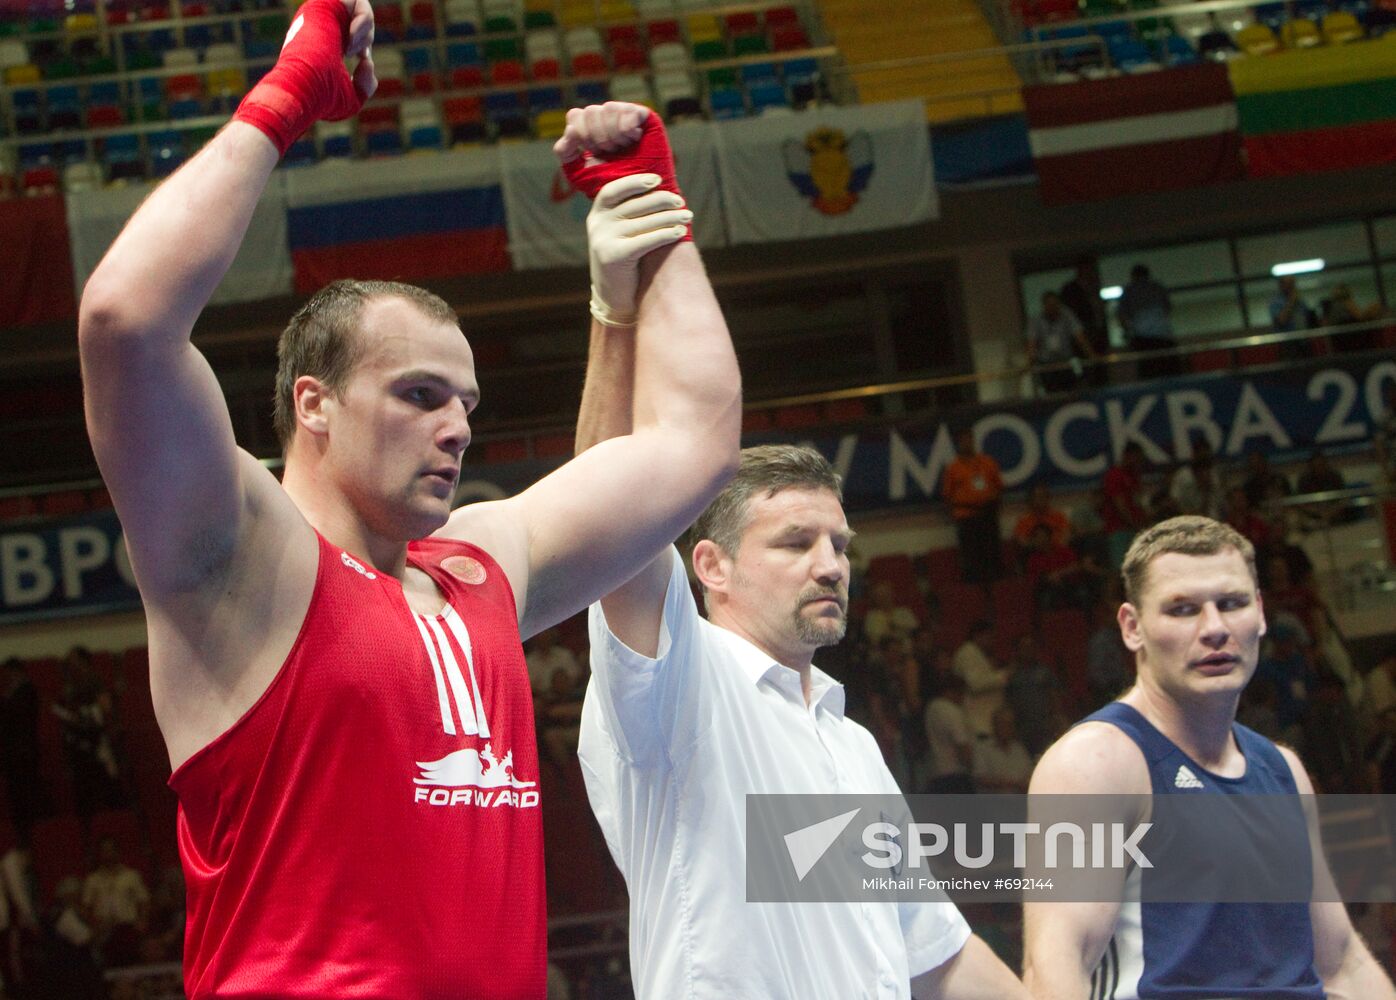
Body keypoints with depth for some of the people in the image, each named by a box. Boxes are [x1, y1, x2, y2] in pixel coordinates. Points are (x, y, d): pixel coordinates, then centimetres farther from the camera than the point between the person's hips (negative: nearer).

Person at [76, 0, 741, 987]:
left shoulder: (491, 565, 14)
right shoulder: (242, 565, -5)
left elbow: (694, 430, 24)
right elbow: (126, 315, -20)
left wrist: (658, 205, 22)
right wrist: (282, 101, -13)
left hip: (505, 977, 7)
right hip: (301, 980, -7)